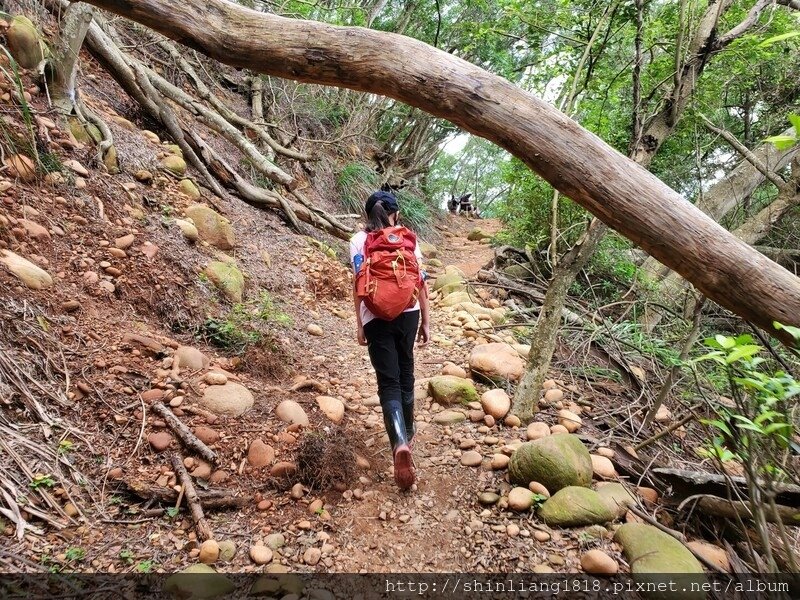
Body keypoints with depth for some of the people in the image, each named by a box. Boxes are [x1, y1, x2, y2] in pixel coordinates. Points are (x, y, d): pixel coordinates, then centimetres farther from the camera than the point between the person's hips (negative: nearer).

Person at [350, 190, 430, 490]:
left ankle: (401, 443, -22)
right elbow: (421, 281, 3)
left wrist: (360, 325, 0)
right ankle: (407, 430, 37)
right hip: (408, 312, 2)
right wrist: (425, 321, 9)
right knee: (405, 372, 21)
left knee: (389, 382, -2)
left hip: (376, 317, -2)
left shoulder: (359, 240, 3)